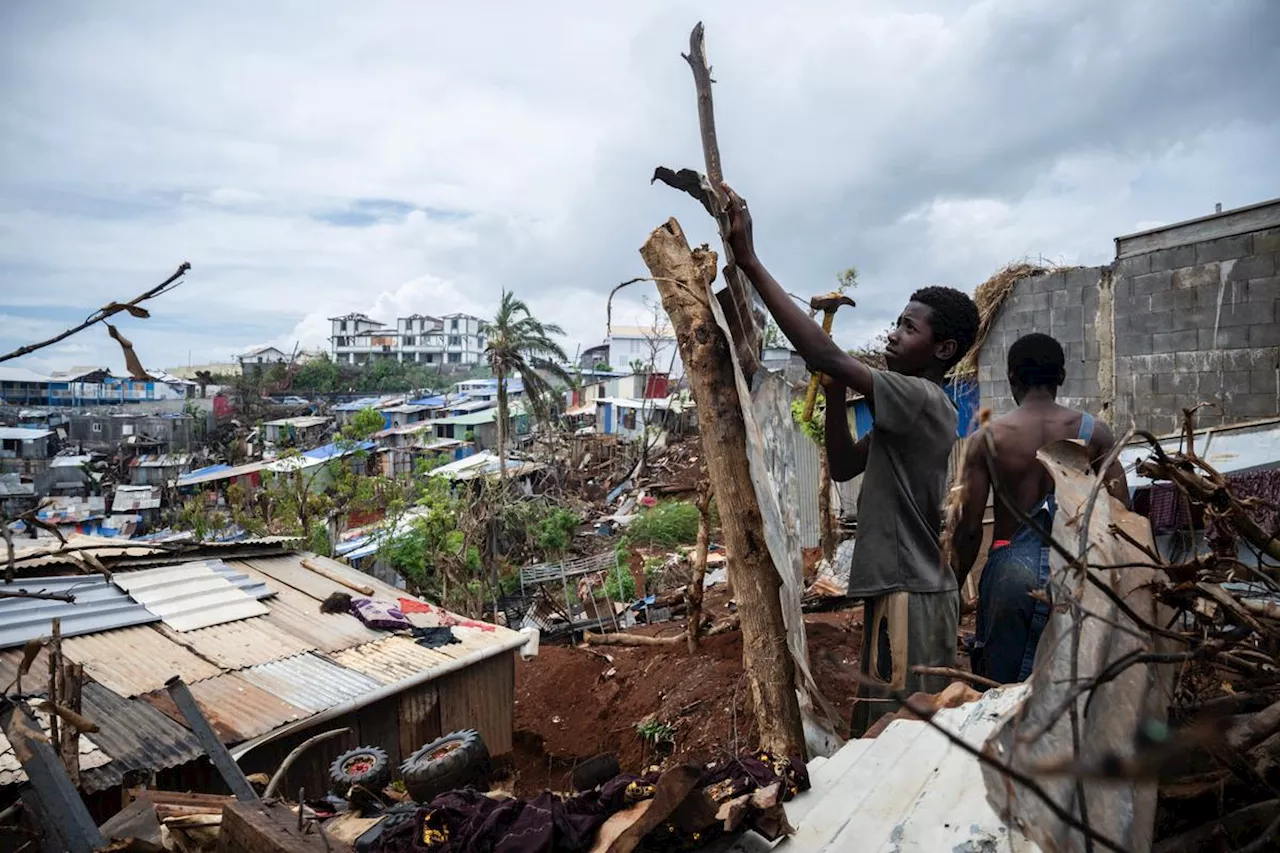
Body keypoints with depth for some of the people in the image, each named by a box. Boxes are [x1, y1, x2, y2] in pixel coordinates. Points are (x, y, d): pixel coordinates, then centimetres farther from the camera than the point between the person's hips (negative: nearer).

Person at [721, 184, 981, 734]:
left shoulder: (922, 399, -18)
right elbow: (844, 467, 16)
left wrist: (748, 260, -28)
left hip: (909, 598, -10)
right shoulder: (911, 407, 13)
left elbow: (825, 356, -29)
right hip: (903, 591, 10)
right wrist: (834, 395, 2)